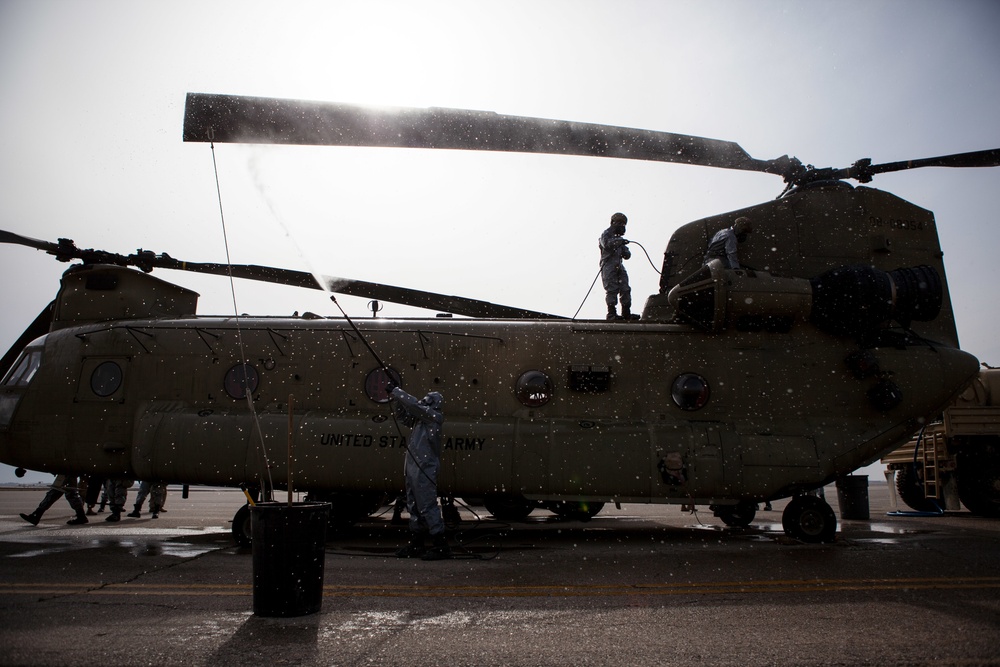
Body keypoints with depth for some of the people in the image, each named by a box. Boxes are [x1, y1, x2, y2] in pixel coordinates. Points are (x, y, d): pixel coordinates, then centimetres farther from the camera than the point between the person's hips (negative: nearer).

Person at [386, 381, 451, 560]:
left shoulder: (433, 416, -8)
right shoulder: (421, 418, 17)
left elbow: (413, 404, -19)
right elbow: (403, 416, 26)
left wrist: (395, 391, -10)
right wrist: (396, 396, 13)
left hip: (424, 469, -10)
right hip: (414, 468, 10)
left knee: (427, 505, -10)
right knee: (414, 506, 14)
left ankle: (441, 546, -6)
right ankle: (416, 545, 23)